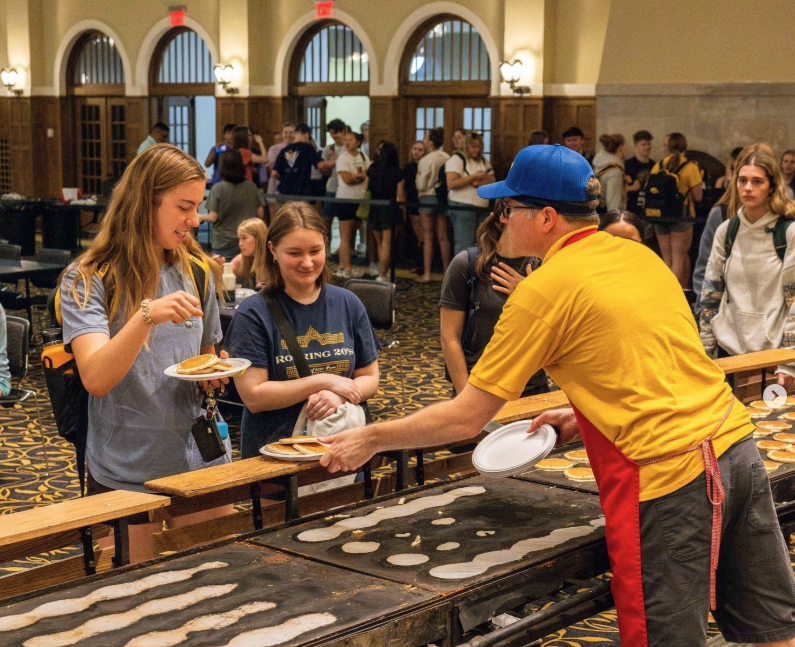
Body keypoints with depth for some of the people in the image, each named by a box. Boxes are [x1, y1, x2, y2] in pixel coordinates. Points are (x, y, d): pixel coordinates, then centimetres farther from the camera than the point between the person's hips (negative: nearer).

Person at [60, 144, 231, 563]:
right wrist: (147, 316, -37)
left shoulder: (196, 272, 4)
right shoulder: (88, 280, -10)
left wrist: (214, 375, -5)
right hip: (124, 475, -4)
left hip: (200, 463, 4)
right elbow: (96, 379, -24)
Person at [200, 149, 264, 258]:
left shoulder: (218, 189, -11)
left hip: (224, 244, -3)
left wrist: (201, 217, 11)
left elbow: (213, 217, -9)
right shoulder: (251, 186, -1)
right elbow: (260, 214, 5)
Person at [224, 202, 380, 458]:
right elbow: (253, 396, -8)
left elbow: (369, 378, 14)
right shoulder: (253, 313, -2)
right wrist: (324, 381, -10)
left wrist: (339, 396, -8)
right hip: (271, 453, -3)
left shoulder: (348, 304, 10)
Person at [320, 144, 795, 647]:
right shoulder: (639, 255, 12)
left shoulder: (544, 290, -8)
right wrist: (582, 417, 22)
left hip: (670, 473, -8)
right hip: (737, 442, 8)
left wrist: (370, 440, 7)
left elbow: (465, 419, -5)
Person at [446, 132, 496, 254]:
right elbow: (451, 184, -16)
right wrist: (474, 177, -16)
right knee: (464, 246, -9)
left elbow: (492, 180, 10)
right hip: (462, 208, -7)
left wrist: (479, 182, -10)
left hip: (483, 208, 7)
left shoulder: (483, 160, 17)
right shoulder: (456, 159, -5)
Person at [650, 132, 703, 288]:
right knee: (679, 258, -1)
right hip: (682, 215, -4)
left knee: (666, 258, 12)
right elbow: (697, 196, -7)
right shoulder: (690, 167, -7)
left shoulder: (658, 166, 3)